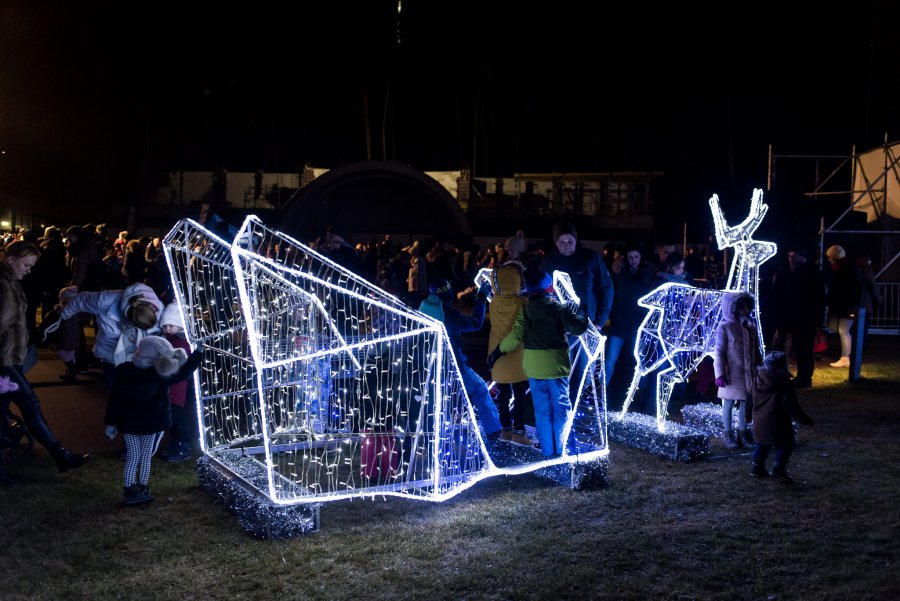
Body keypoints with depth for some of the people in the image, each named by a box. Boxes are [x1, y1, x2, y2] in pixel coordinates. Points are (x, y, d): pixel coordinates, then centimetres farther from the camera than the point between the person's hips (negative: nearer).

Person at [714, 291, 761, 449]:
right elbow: (719, 353, -13)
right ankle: (728, 435, 17)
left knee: (745, 403, 13)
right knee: (728, 404, 6)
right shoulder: (724, 328, -12)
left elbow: (756, 351, 14)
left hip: (748, 373, 6)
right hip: (731, 374, -5)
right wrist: (720, 374, -18)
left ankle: (743, 432, 26)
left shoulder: (750, 327, 6)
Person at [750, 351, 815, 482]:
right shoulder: (784, 383, -15)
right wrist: (805, 420, -9)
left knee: (761, 446, 21)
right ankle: (778, 469, 4)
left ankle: (756, 467, 24)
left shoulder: (757, 380, 3)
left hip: (759, 422, 6)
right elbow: (791, 405, -16)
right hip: (777, 424, -6)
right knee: (785, 445, 10)